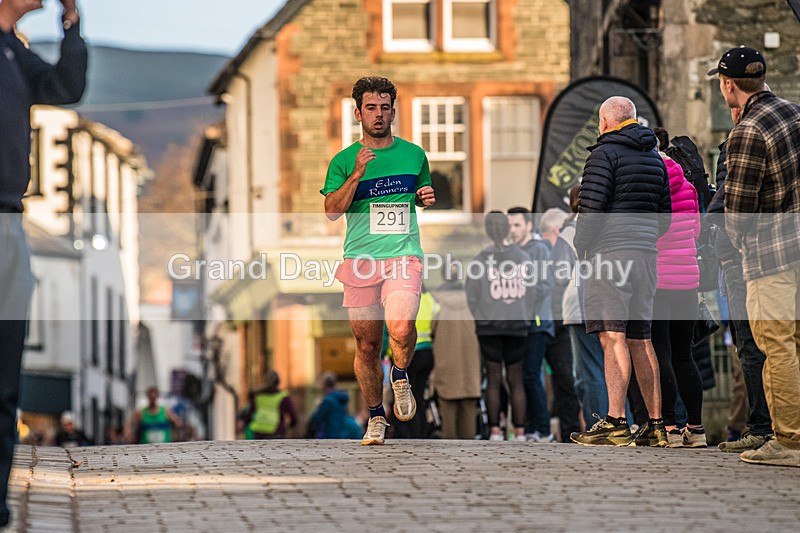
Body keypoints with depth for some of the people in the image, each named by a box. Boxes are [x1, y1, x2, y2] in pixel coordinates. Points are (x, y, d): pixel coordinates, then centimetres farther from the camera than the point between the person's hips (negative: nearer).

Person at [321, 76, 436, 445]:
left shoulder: (414, 154, 12)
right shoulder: (344, 161, 5)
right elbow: (331, 212, -4)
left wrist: (427, 197, 5)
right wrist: (357, 175, -15)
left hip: (404, 257, 0)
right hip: (360, 261, 0)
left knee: (401, 329, -24)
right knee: (366, 345, 4)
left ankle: (400, 377, 8)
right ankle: (376, 417, 24)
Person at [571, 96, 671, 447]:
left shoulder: (605, 153, -5)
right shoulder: (654, 159, 19)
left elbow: (591, 207, -13)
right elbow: (665, 216, 21)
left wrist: (581, 248, -2)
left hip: (610, 253, -7)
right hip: (646, 254, 8)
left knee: (613, 337, -12)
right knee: (640, 340, 11)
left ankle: (616, 422, -19)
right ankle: (655, 425, 10)